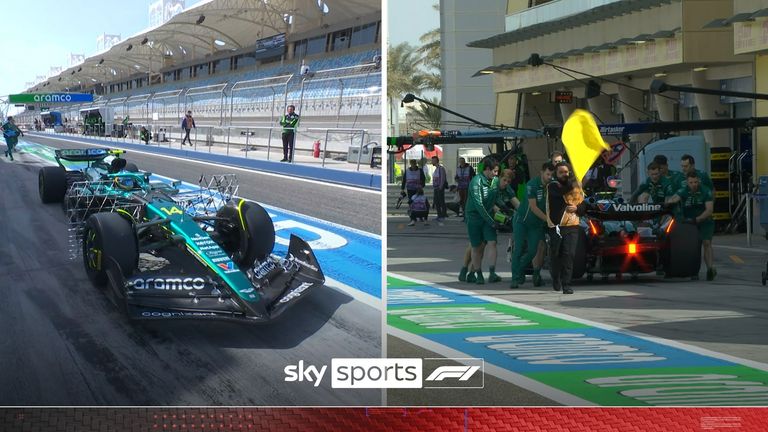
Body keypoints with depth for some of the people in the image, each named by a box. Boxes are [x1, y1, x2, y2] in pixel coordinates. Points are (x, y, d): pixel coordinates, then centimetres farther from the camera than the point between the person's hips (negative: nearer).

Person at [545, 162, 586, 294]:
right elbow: (562, 191, -16)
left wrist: (577, 208, -6)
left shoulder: (576, 187, 12)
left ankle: (566, 284, -10)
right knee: (555, 255, 6)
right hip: (556, 226, -1)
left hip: (572, 226, 1)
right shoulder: (552, 187, 4)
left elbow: (584, 205, 14)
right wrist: (571, 182, -9)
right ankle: (556, 279, 30)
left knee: (569, 255, -10)